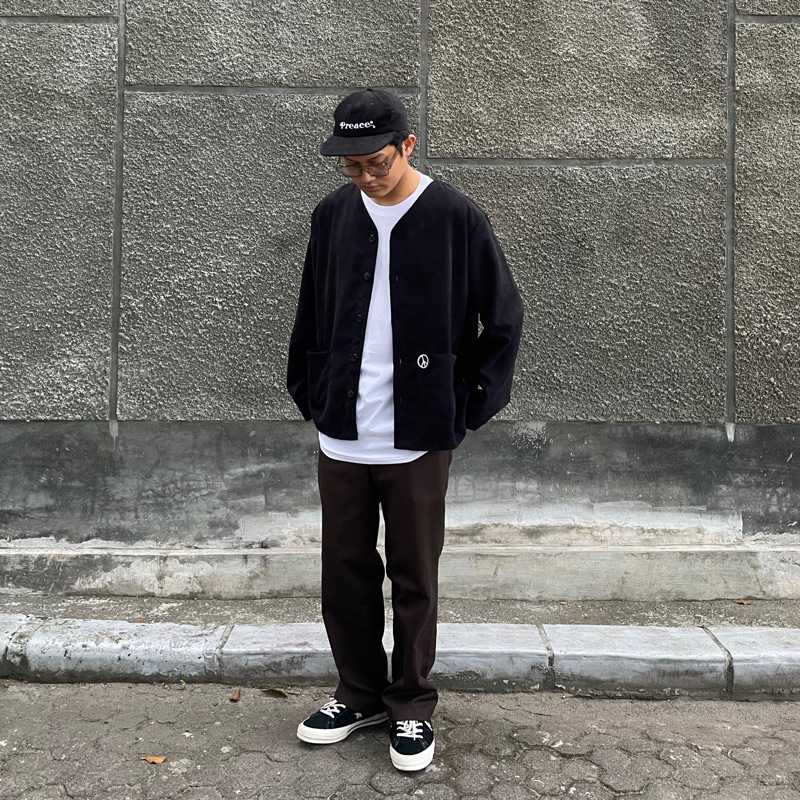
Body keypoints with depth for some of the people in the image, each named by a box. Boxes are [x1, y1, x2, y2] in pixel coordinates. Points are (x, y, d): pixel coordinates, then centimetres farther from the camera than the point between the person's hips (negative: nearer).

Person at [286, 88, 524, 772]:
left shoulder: (456, 218, -7)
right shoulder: (332, 215, 5)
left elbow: (503, 318, -1)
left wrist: (468, 409, -3)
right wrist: (312, 396, 10)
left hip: (419, 440, -4)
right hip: (341, 438, 4)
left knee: (414, 579, 8)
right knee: (345, 574, 12)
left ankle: (411, 704, 26)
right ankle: (360, 694, 31)